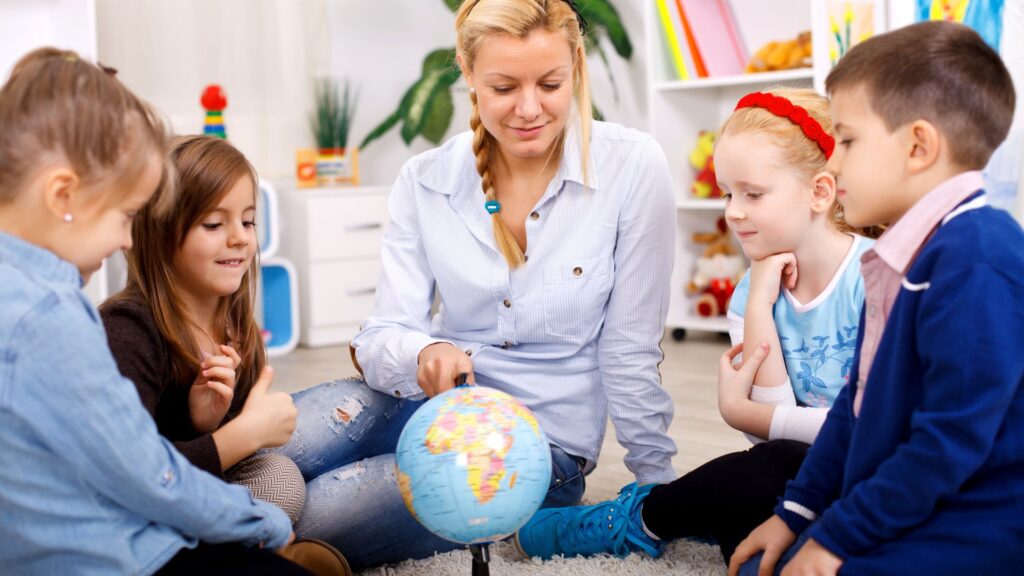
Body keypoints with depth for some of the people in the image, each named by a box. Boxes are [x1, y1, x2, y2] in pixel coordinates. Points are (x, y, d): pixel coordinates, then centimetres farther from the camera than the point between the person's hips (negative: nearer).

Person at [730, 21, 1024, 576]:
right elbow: (859, 400, 15)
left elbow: (954, 438, -25)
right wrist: (796, 513, 12)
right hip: (905, 516, 10)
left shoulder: (975, 260, -23)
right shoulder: (905, 256, 10)